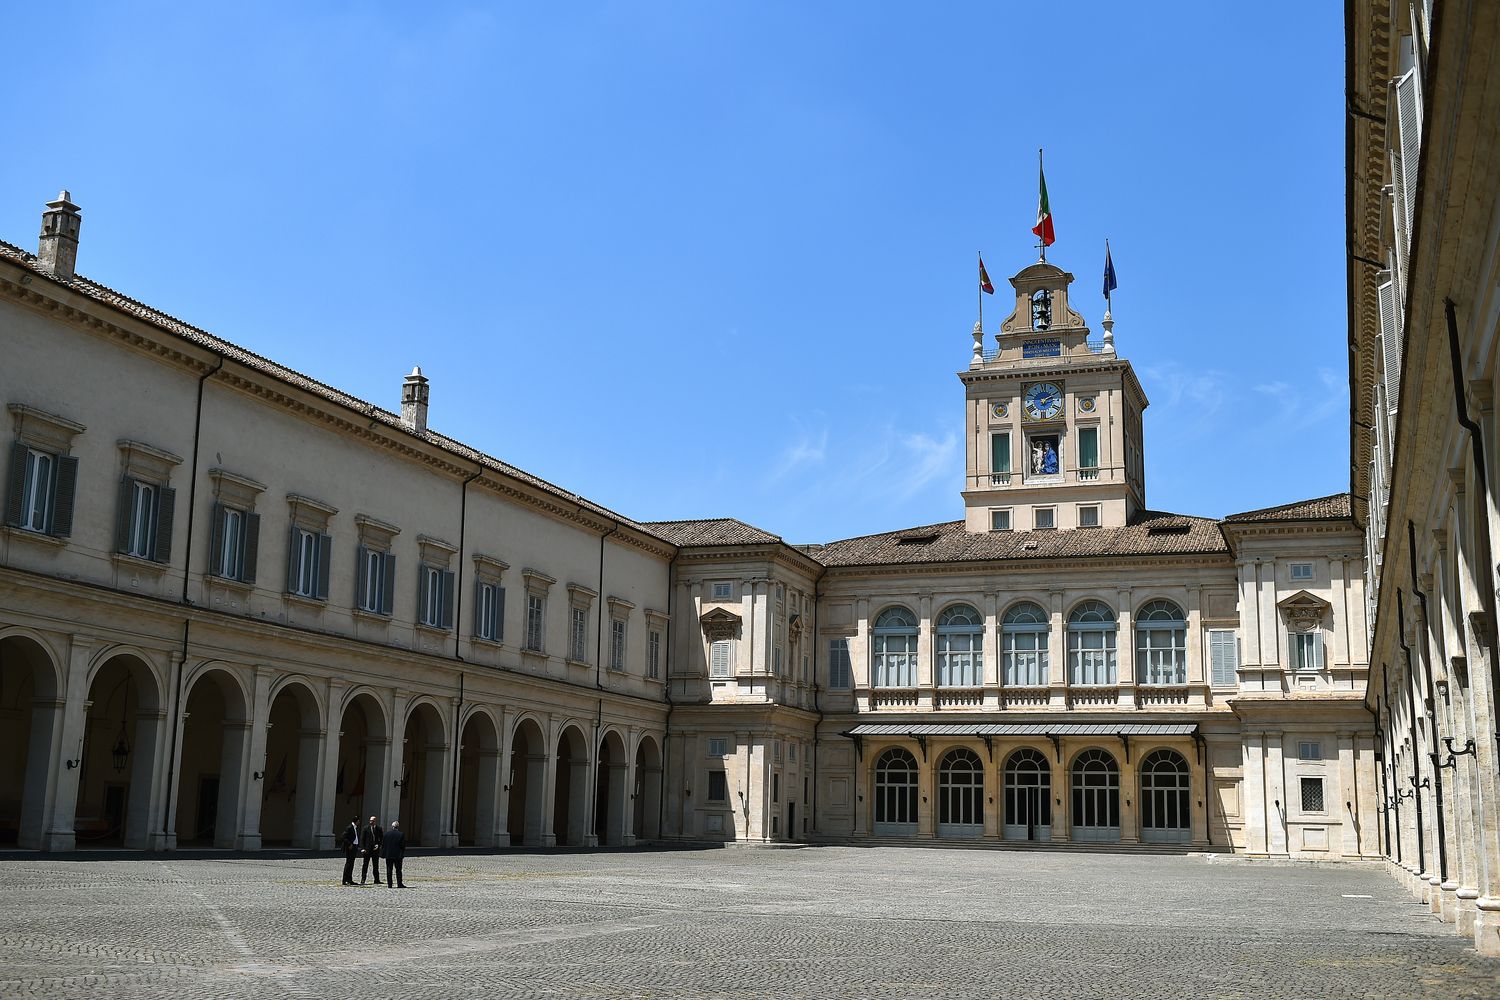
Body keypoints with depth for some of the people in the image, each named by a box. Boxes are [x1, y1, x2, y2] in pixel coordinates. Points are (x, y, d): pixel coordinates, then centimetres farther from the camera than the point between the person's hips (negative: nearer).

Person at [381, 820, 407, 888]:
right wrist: (402, 854, 7)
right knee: (398, 870, 5)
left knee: (389, 870, 6)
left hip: (388, 855, 2)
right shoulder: (401, 834, -6)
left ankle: (389, 884, 4)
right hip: (398, 855, -2)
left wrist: (383, 853, 11)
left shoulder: (387, 833, 0)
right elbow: (403, 846, -5)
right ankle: (399, 884, 3)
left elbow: (382, 844, 3)